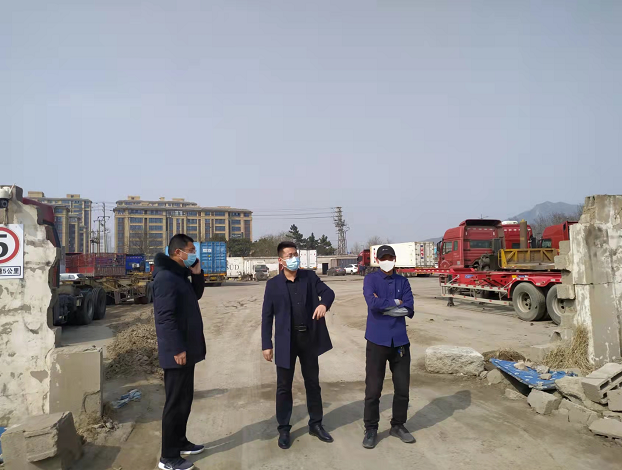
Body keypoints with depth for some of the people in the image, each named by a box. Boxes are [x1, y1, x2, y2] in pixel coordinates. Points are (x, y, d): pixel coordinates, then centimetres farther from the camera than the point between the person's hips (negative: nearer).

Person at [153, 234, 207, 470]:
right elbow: (166, 317, -24)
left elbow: (196, 296, 21)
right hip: (177, 351, -10)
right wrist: (177, 349, -23)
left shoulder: (180, 274, 10)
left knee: (185, 399, 19)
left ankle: (180, 442, 33)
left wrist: (197, 274, 4)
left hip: (187, 349, 10)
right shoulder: (166, 277, -20)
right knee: (176, 402, 1)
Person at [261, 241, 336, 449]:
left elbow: (328, 291, -6)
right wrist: (266, 344, -6)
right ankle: (284, 429, 22)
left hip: (309, 338, 2)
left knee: (313, 383, 14)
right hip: (286, 341, -2)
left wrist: (324, 303, -29)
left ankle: (316, 424, 29)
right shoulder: (273, 284, -3)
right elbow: (267, 316, -2)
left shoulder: (310, 277, 3)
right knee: (284, 386, 7)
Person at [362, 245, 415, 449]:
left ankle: (398, 425, 29)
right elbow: (373, 303, -19)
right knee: (373, 388, 2)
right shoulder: (370, 279, -1)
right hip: (377, 340, -3)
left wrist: (383, 306, -9)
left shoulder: (403, 281, 8)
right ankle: (371, 429, 18)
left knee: (402, 387, 11)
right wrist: (395, 303, -7)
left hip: (400, 340, 3)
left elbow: (409, 310, -4)